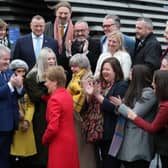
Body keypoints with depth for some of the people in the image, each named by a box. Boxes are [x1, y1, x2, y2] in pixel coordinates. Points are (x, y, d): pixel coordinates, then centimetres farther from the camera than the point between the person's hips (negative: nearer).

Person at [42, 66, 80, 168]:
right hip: (70, 140, 8)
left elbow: (53, 127, -22)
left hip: (60, 143, -8)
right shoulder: (68, 95, 7)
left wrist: (44, 139, -3)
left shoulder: (55, 99, -19)